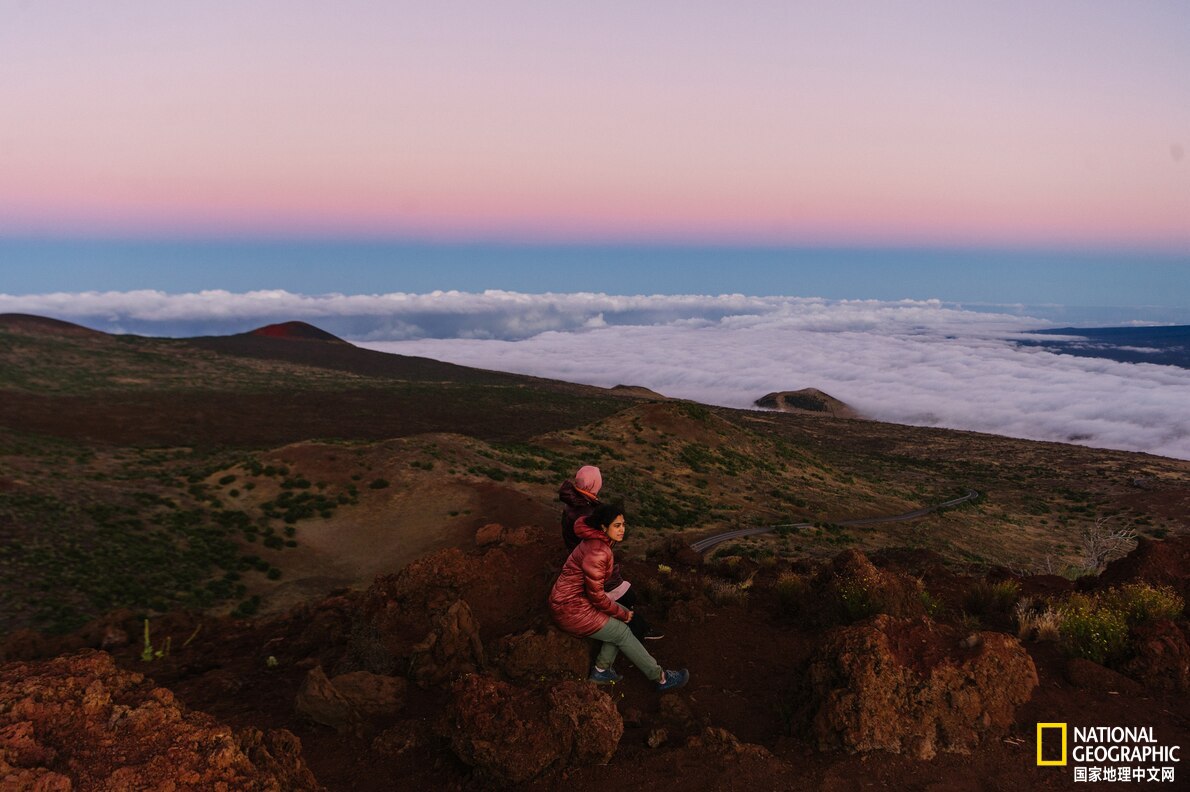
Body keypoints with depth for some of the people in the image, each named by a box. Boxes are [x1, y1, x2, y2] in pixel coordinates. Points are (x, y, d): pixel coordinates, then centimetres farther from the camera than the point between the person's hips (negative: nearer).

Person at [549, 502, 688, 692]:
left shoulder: (595, 541, 6)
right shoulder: (598, 552, -26)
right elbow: (596, 595, -22)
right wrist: (621, 614, -7)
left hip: (577, 597, 10)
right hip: (571, 609, -10)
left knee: (624, 615, 7)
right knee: (622, 632, -2)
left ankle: (600, 671, 11)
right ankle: (661, 679, 10)